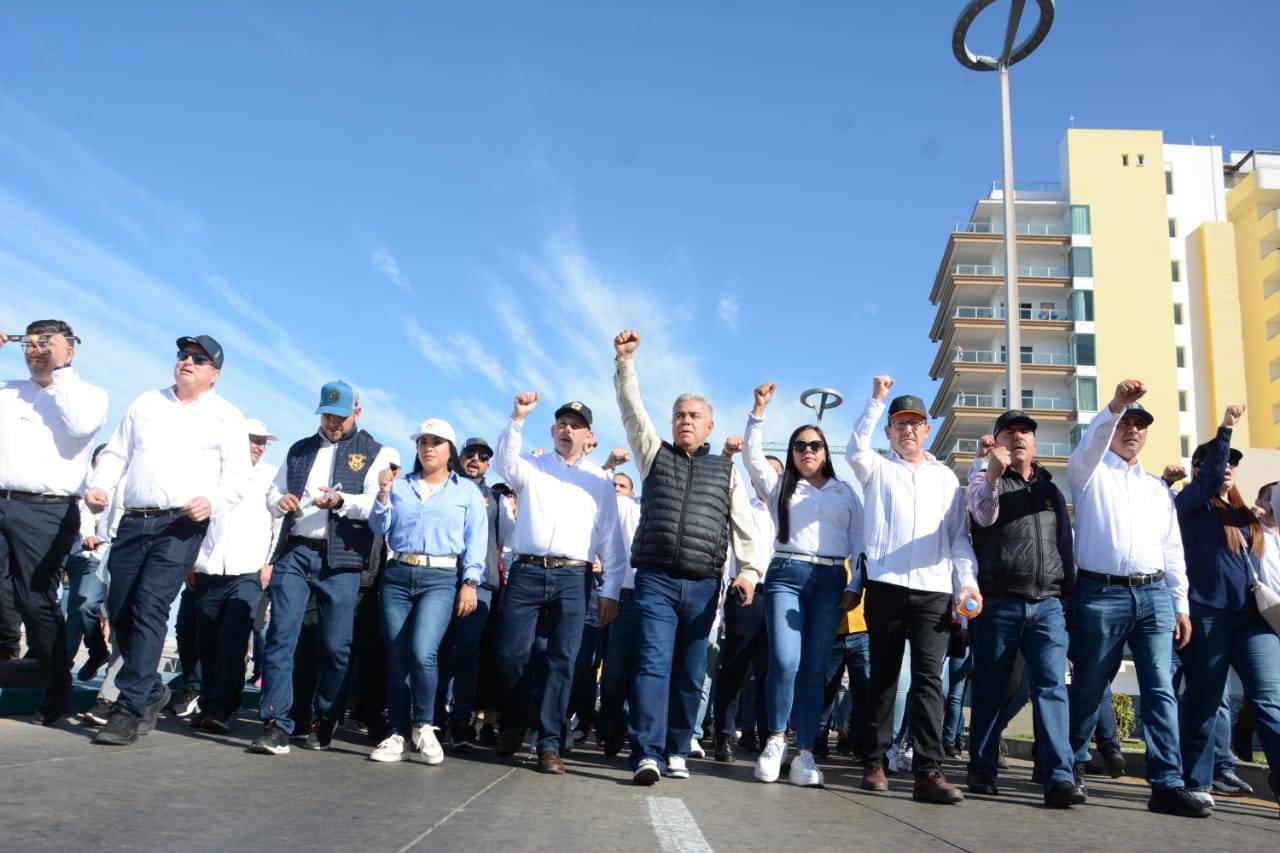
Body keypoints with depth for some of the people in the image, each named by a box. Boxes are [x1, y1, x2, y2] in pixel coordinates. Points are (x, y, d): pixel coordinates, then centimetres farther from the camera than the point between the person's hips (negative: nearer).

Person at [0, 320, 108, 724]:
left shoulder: (88, 393, 7)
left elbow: (81, 424, -13)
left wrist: (59, 371, -6)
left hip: (45, 513, -4)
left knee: (37, 602, -1)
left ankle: (56, 694, 10)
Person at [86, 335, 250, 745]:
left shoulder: (226, 417, 5)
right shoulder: (146, 403, 17)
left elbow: (238, 478, 1)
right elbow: (116, 453, 18)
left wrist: (212, 502, -18)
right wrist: (99, 484, -1)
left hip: (181, 525, -5)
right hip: (133, 521, 5)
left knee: (150, 608, -13)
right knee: (119, 609, 7)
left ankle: (130, 707, -7)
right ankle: (151, 688, 27)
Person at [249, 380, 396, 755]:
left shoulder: (375, 453, 6)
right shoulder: (300, 450, 20)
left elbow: (377, 504, -7)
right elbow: (274, 491, 23)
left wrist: (341, 501, -25)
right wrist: (279, 501, -2)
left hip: (340, 561, -3)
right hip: (294, 553, 3)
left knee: (335, 644, 1)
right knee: (281, 635, -6)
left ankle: (324, 722, 18)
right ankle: (276, 725, -4)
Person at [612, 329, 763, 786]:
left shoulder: (726, 470, 15)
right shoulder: (655, 454, 14)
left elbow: (744, 523, 10)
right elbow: (631, 408, 5)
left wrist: (749, 568, -4)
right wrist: (625, 361, -6)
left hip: (703, 584, 1)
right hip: (656, 579, -1)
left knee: (690, 674, 5)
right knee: (653, 664, -11)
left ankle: (676, 751, 15)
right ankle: (647, 754, -14)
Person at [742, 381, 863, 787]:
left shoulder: (845, 492, 18)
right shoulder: (780, 486, 16)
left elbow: (860, 540, 13)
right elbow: (752, 455, 4)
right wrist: (759, 410, -1)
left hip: (831, 581, 1)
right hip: (786, 575, -1)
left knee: (815, 667, -1)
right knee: (785, 661, -15)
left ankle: (804, 753, 4)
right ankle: (776, 739, 5)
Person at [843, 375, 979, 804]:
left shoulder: (946, 477, 18)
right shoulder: (878, 469, 11)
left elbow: (959, 535, 15)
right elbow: (854, 450, -12)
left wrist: (968, 581, 2)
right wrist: (876, 400, -15)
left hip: (935, 591, 1)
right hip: (886, 587, -1)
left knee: (929, 677, -9)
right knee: (883, 676, 5)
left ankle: (928, 771, -13)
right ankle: (875, 762, 13)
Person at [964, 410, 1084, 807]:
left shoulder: (1051, 488, 19)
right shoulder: (986, 478, 6)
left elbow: (1065, 544, 22)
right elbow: (984, 514, -18)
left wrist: (1069, 595, 14)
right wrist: (992, 472, -36)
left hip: (1048, 604, 3)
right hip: (998, 604, -3)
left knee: (1052, 686, -8)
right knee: (989, 689, 4)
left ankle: (1060, 777, -12)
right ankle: (982, 770, 13)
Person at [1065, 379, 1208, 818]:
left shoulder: (1158, 488, 21)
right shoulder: (1090, 472, 7)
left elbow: (1173, 549, 17)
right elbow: (1091, 442, -18)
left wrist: (1181, 605, 11)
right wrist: (1115, 405, -34)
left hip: (1154, 594, 4)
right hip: (1102, 592, -4)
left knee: (1161, 688, -3)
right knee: (1089, 686, 3)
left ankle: (1168, 784, -3)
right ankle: (1071, 764, 19)